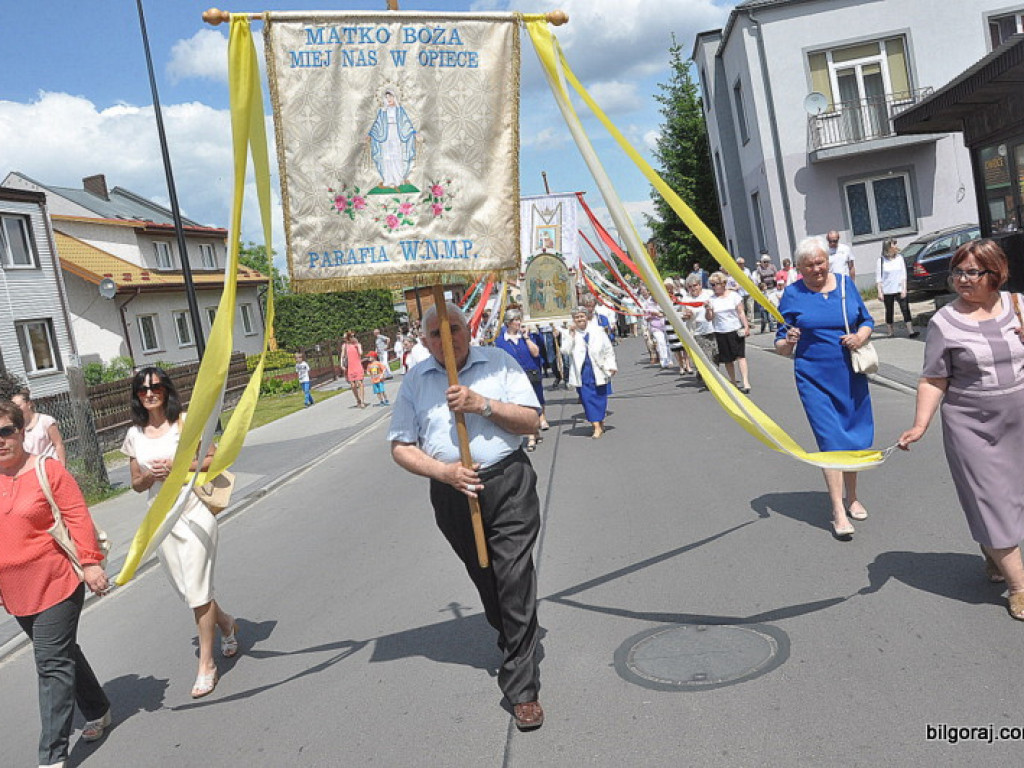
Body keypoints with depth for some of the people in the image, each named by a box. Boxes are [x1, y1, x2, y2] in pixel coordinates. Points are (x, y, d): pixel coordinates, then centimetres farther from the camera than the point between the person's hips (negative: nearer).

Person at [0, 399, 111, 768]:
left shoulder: (47, 470, -11)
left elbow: (77, 517, -11)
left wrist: (89, 563, -15)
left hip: (56, 583, -6)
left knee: (52, 663, -5)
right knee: (60, 653, 18)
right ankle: (98, 711, 37)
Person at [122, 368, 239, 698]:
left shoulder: (185, 421, -4)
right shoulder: (135, 434, 8)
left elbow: (214, 459, -2)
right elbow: (136, 484, 13)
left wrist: (177, 467, -15)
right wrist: (149, 476, -9)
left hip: (194, 511, -5)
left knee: (197, 588, -5)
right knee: (186, 587, 11)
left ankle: (207, 664, 6)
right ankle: (226, 624, 40)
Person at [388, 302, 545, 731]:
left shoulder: (499, 363, 1)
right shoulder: (415, 381, 4)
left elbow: (531, 422, -3)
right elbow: (401, 446, 2)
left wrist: (484, 405, -18)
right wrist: (444, 471, -13)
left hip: (509, 484, -2)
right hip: (453, 493, 2)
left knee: (516, 581, -5)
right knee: (484, 580, 17)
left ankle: (521, 688, 6)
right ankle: (512, 643, 44)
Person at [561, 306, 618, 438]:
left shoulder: (597, 332, 1)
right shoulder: (568, 333, 1)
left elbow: (609, 351, 6)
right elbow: (565, 350, -13)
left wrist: (611, 367, 1)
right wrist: (571, 334, -16)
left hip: (598, 371, 1)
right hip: (582, 372, 0)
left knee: (600, 398, 9)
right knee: (588, 400, -4)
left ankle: (601, 423, 29)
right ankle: (597, 427, 0)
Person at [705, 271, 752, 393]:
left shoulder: (734, 295, 0)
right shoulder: (712, 299, 4)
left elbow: (741, 313, 1)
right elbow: (709, 318, 2)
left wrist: (746, 327, -6)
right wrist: (707, 309, -17)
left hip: (736, 330, -2)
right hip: (720, 333, 3)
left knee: (740, 355, -10)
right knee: (728, 359, 7)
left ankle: (745, 383, -15)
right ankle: (733, 382, 20)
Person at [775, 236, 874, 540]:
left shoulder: (846, 283, 5)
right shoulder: (792, 294, -3)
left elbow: (866, 320, 13)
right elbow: (781, 345, 0)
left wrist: (861, 336, -9)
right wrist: (788, 342, -23)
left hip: (851, 375, 3)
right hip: (814, 378, -3)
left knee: (854, 437, 11)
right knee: (831, 439, -7)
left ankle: (852, 497, 31)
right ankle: (838, 511, -3)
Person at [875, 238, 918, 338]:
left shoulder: (899, 258, 3)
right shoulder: (881, 260, -4)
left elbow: (904, 275, 5)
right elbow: (878, 278, -2)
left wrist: (904, 289, -2)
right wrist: (880, 292, -7)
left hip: (899, 289, 2)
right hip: (887, 291, -2)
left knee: (905, 309, -6)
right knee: (889, 311, 8)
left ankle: (910, 331, -8)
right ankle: (889, 331, 19)